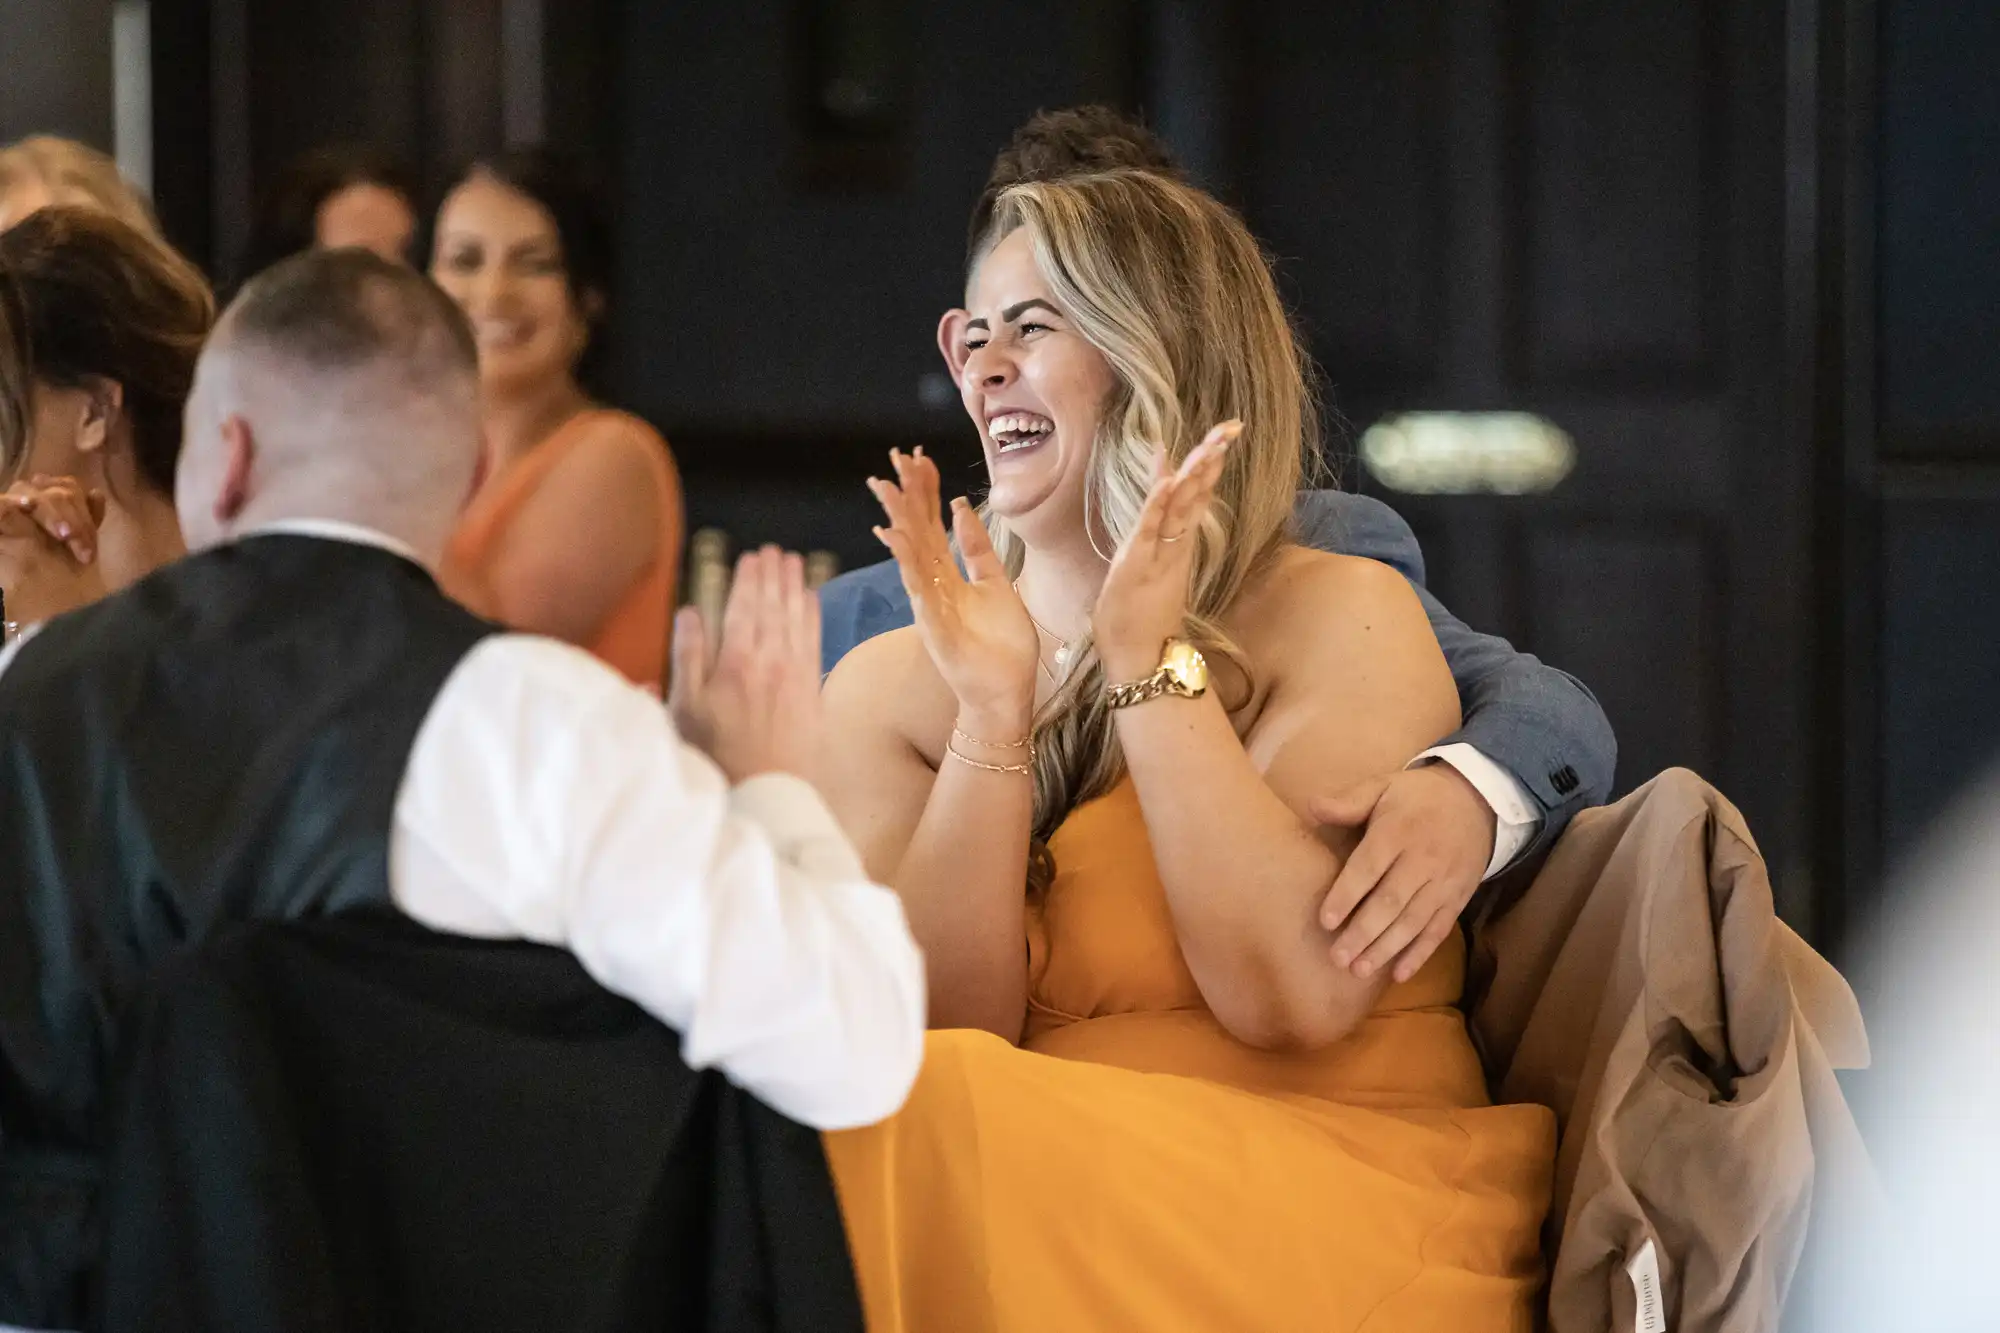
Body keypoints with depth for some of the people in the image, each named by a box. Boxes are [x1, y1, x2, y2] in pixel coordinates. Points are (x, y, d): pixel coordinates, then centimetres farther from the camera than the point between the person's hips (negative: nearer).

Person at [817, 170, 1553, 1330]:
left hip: (1346, 1210, -3)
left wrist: (1150, 664, -11)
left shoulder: (1341, 620, 1)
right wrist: (992, 715, -11)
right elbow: (925, 1037, -3)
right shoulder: (890, 690, 9)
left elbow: (1300, 996, -13)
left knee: (925, 1133, -28)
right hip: (1057, 1207, 3)